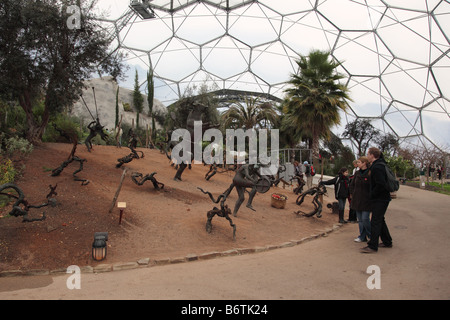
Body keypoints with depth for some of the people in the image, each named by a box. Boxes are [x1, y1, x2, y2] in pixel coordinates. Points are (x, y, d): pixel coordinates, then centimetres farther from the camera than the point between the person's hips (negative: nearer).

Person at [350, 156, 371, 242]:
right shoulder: (357, 173, 9)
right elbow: (352, 184, 19)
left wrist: (370, 197, -11)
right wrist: (352, 194, 10)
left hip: (366, 201, -6)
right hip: (357, 200, 6)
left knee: (365, 219, -5)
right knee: (360, 219, 10)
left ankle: (371, 235, 18)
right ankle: (362, 237, 20)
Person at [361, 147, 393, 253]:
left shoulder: (377, 167, -21)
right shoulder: (379, 164, 12)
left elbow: (381, 185, -28)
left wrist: (372, 195, -16)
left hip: (380, 199, -11)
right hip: (381, 198, 11)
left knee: (375, 222, -6)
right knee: (380, 220, 20)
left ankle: (372, 246, -2)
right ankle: (387, 242, 32)